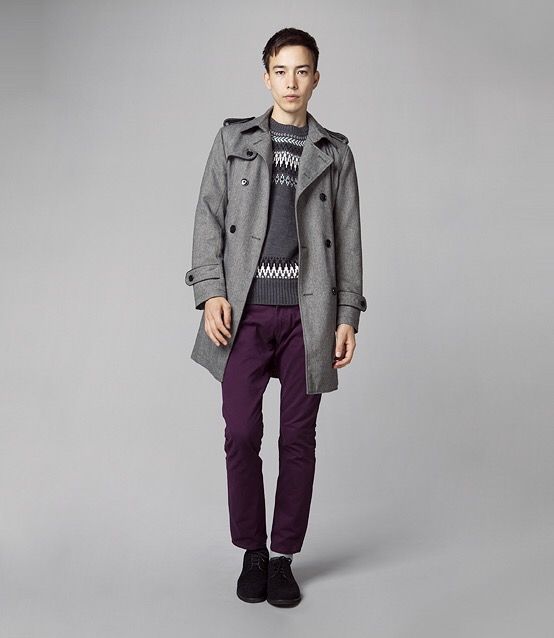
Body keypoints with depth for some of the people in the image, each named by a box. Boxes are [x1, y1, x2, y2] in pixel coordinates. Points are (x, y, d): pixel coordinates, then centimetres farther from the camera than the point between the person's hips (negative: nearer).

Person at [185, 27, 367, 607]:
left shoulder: (335, 152, 12)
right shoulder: (233, 138, 11)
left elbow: (348, 239, 9)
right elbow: (209, 218, 6)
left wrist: (348, 315, 2)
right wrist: (211, 291, -6)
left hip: (307, 314, 1)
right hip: (245, 311, 0)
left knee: (298, 439, 5)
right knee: (242, 435, 0)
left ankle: (284, 556, 20)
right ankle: (251, 553, 19)